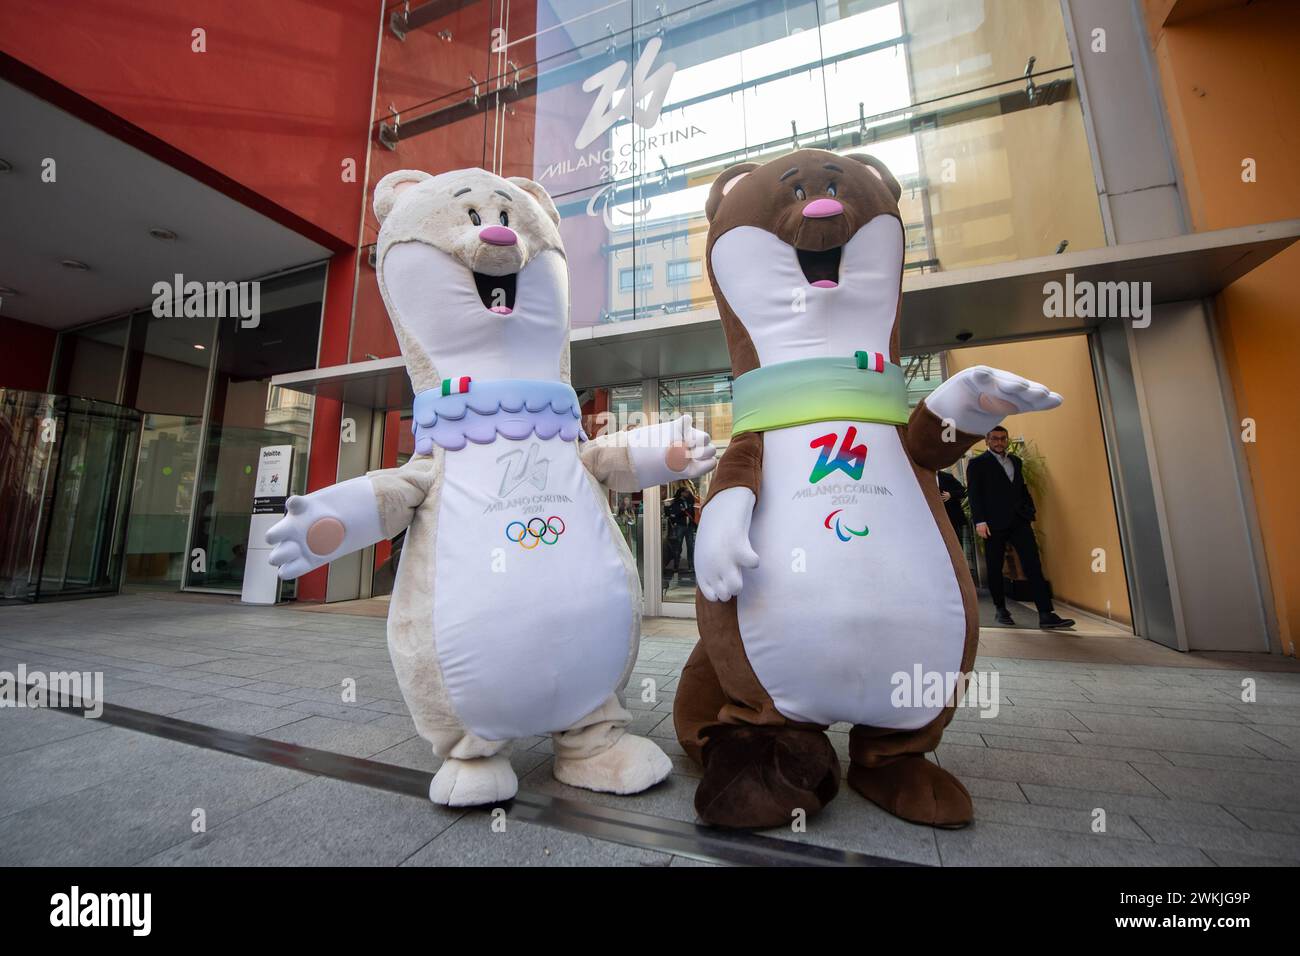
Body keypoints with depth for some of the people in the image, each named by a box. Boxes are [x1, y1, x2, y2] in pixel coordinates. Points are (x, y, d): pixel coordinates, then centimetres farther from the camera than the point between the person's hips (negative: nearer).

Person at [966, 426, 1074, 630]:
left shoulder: (1015, 461, 18)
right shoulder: (977, 463, 1)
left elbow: (1023, 489, 19)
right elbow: (974, 493, -6)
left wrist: (1030, 513, 9)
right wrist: (979, 521, -14)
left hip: (1019, 521, 4)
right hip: (994, 523, -4)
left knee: (1033, 565, -4)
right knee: (995, 568, 4)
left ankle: (1046, 615, -4)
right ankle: (1001, 610, 17)